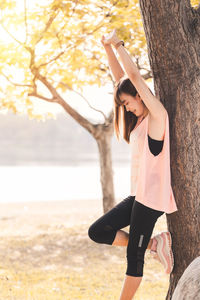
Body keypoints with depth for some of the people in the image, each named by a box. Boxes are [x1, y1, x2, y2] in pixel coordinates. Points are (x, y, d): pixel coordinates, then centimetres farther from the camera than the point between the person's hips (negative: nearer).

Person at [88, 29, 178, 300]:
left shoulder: (157, 115, -9)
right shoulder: (140, 120, 14)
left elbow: (134, 76, -16)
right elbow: (120, 78, 15)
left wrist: (118, 45, -8)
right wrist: (108, 48, 9)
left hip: (152, 197, -9)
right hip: (138, 195, 9)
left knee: (134, 256, -3)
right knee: (98, 232, 4)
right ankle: (154, 245, 8)